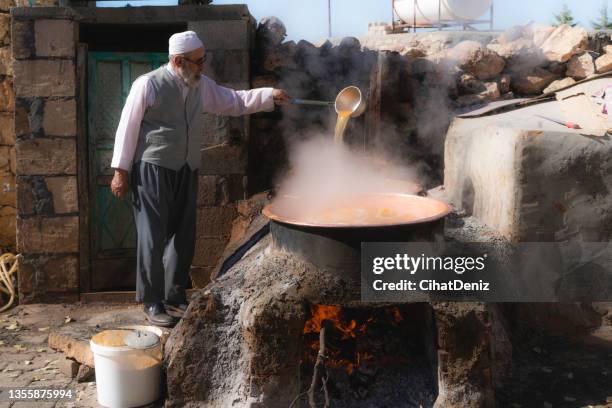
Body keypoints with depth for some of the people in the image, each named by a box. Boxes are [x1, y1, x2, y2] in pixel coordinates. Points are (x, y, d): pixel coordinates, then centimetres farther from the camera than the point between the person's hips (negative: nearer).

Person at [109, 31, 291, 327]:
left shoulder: (201, 86, 6)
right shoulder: (148, 85, -11)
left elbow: (234, 102, 15)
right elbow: (128, 127, -8)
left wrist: (269, 95, 4)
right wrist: (121, 170, -7)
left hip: (187, 171, 6)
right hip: (153, 169, -6)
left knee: (184, 235, 11)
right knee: (153, 236, -2)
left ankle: (175, 296, 25)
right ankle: (152, 303, 10)